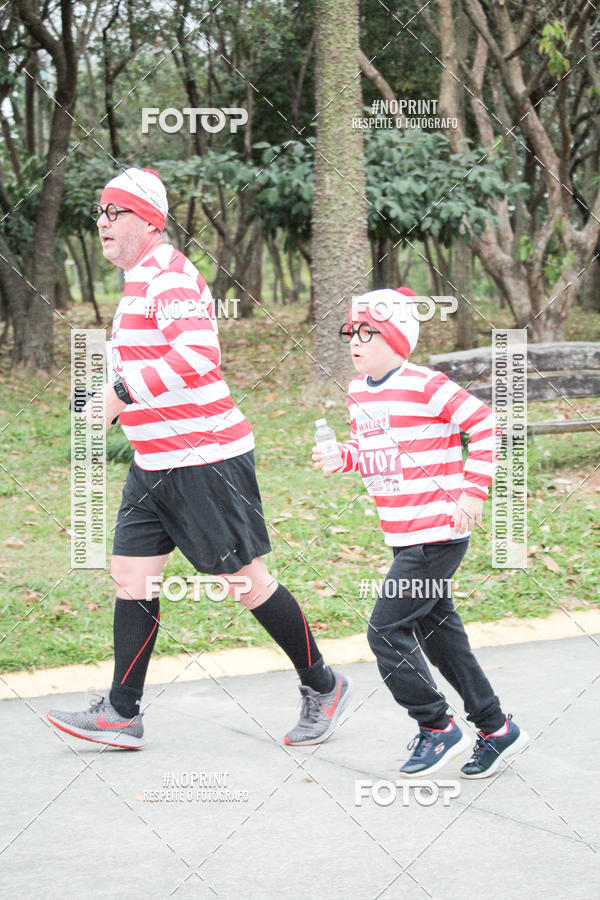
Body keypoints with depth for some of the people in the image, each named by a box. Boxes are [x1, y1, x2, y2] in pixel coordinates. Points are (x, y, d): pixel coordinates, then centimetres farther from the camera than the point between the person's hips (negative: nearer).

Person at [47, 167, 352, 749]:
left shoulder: (170, 276, -16)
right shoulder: (138, 280, 16)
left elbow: (198, 355, -31)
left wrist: (124, 390, -28)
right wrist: (120, 398, 18)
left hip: (204, 459, -10)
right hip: (154, 464, 10)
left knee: (245, 581, -1)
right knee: (130, 574, 6)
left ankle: (321, 687, 15)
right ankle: (122, 714, 11)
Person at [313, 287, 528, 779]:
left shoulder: (426, 386, -15)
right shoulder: (359, 391, 10)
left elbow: (486, 425, -12)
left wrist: (473, 491, -14)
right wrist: (342, 458, 1)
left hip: (439, 533, -9)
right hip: (404, 536, 9)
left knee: (386, 631, -10)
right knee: (436, 630, 14)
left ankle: (436, 728, 7)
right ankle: (495, 728, 26)